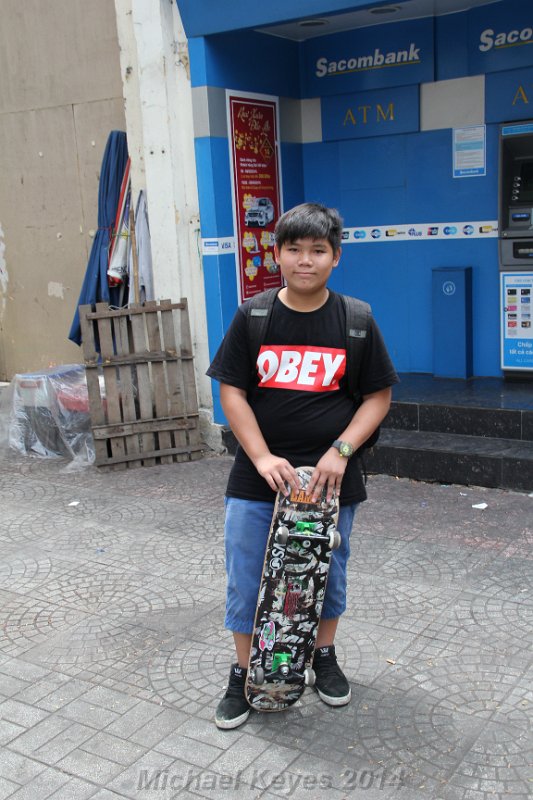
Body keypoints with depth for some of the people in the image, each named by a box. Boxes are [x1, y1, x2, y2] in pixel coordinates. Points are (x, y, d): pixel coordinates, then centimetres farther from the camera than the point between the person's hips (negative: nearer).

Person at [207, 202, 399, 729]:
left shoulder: (355, 321, -2)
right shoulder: (252, 317, -2)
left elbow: (378, 395, 0)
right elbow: (232, 392, -3)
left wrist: (340, 451, -13)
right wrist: (263, 458, -14)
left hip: (330, 478, 0)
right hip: (258, 476, 0)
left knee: (328, 574, 16)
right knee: (246, 579, 6)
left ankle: (325, 657, 40)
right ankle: (243, 675, 26)